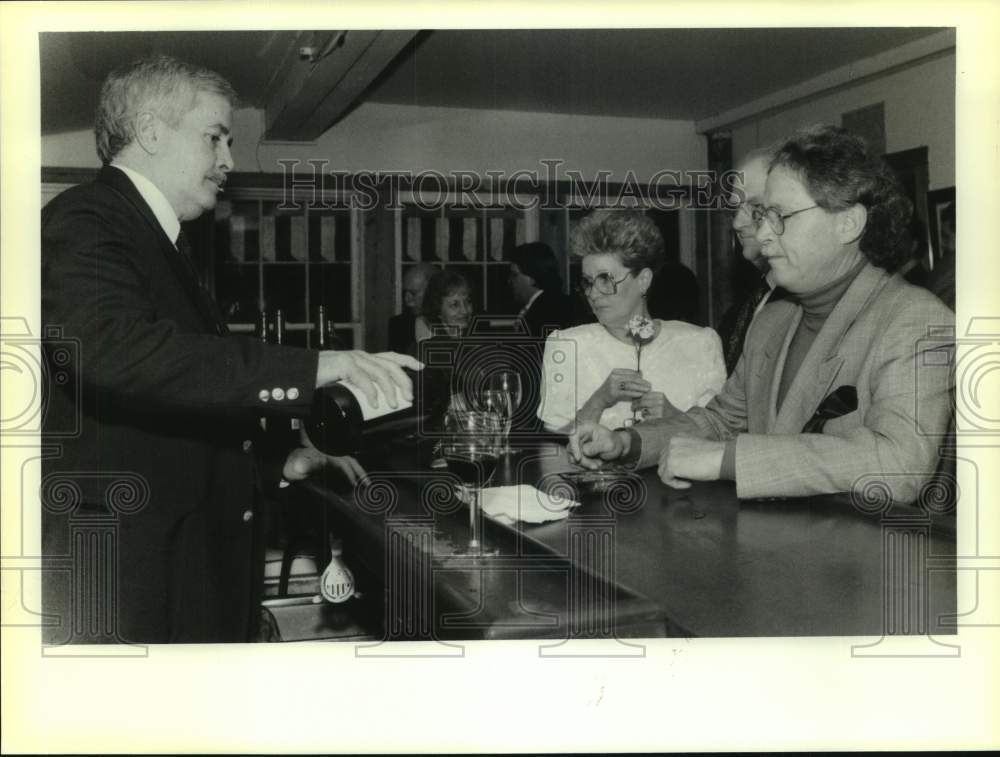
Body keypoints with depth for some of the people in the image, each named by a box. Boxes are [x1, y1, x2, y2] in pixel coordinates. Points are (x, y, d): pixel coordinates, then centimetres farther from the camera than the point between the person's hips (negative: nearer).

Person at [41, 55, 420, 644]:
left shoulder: (163, 242, 19)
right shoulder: (85, 223, -11)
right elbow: (112, 348, -32)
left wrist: (276, 464, 11)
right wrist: (311, 369, -34)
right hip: (125, 579, -9)